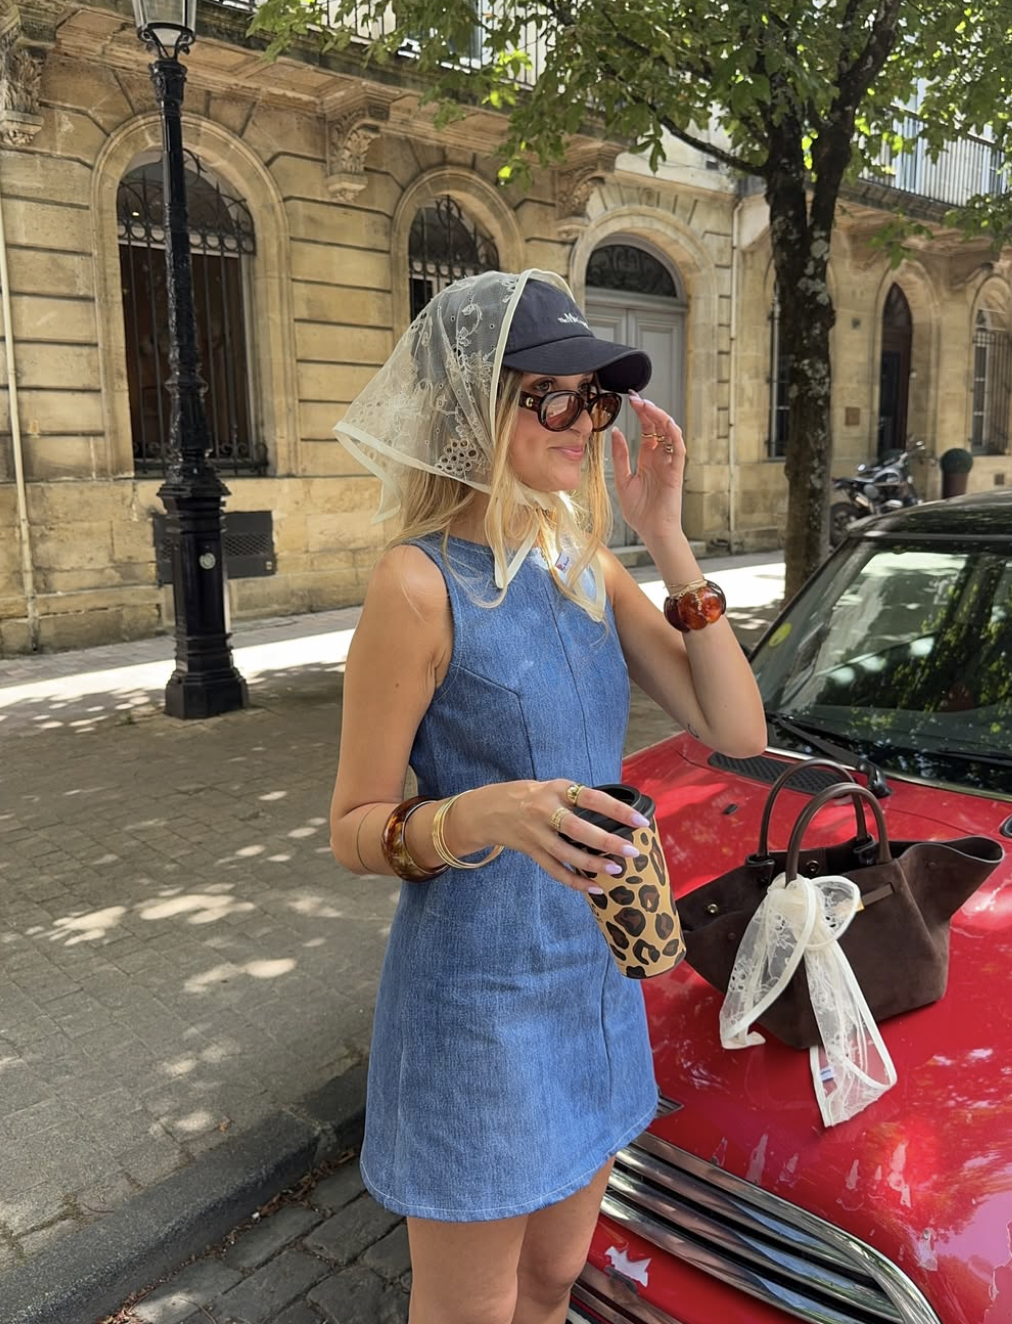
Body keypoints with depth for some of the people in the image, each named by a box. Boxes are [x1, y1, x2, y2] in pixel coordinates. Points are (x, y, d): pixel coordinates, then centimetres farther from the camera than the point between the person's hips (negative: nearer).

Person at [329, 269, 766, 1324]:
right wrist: (480, 816, -33)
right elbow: (353, 829, -13)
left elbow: (737, 732, -5)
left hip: (596, 977, 6)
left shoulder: (588, 568, 1)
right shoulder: (421, 583, -19)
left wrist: (668, 540, -11)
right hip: (475, 998, -6)